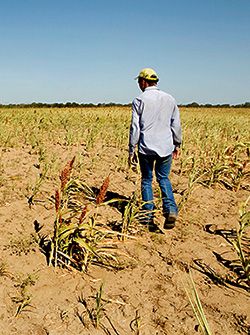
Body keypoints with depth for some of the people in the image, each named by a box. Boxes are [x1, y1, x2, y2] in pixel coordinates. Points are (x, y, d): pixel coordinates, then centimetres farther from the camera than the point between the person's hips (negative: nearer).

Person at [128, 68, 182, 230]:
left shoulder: (139, 101, -6)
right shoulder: (169, 99, 5)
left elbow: (135, 127, -7)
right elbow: (176, 125, 8)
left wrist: (131, 150, 0)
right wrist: (177, 145, 20)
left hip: (146, 148, -3)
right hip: (166, 147, 3)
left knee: (147, 180, 13)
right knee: (163, 178, 18)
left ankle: (148, 216, 16)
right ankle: (171, 210, -1)